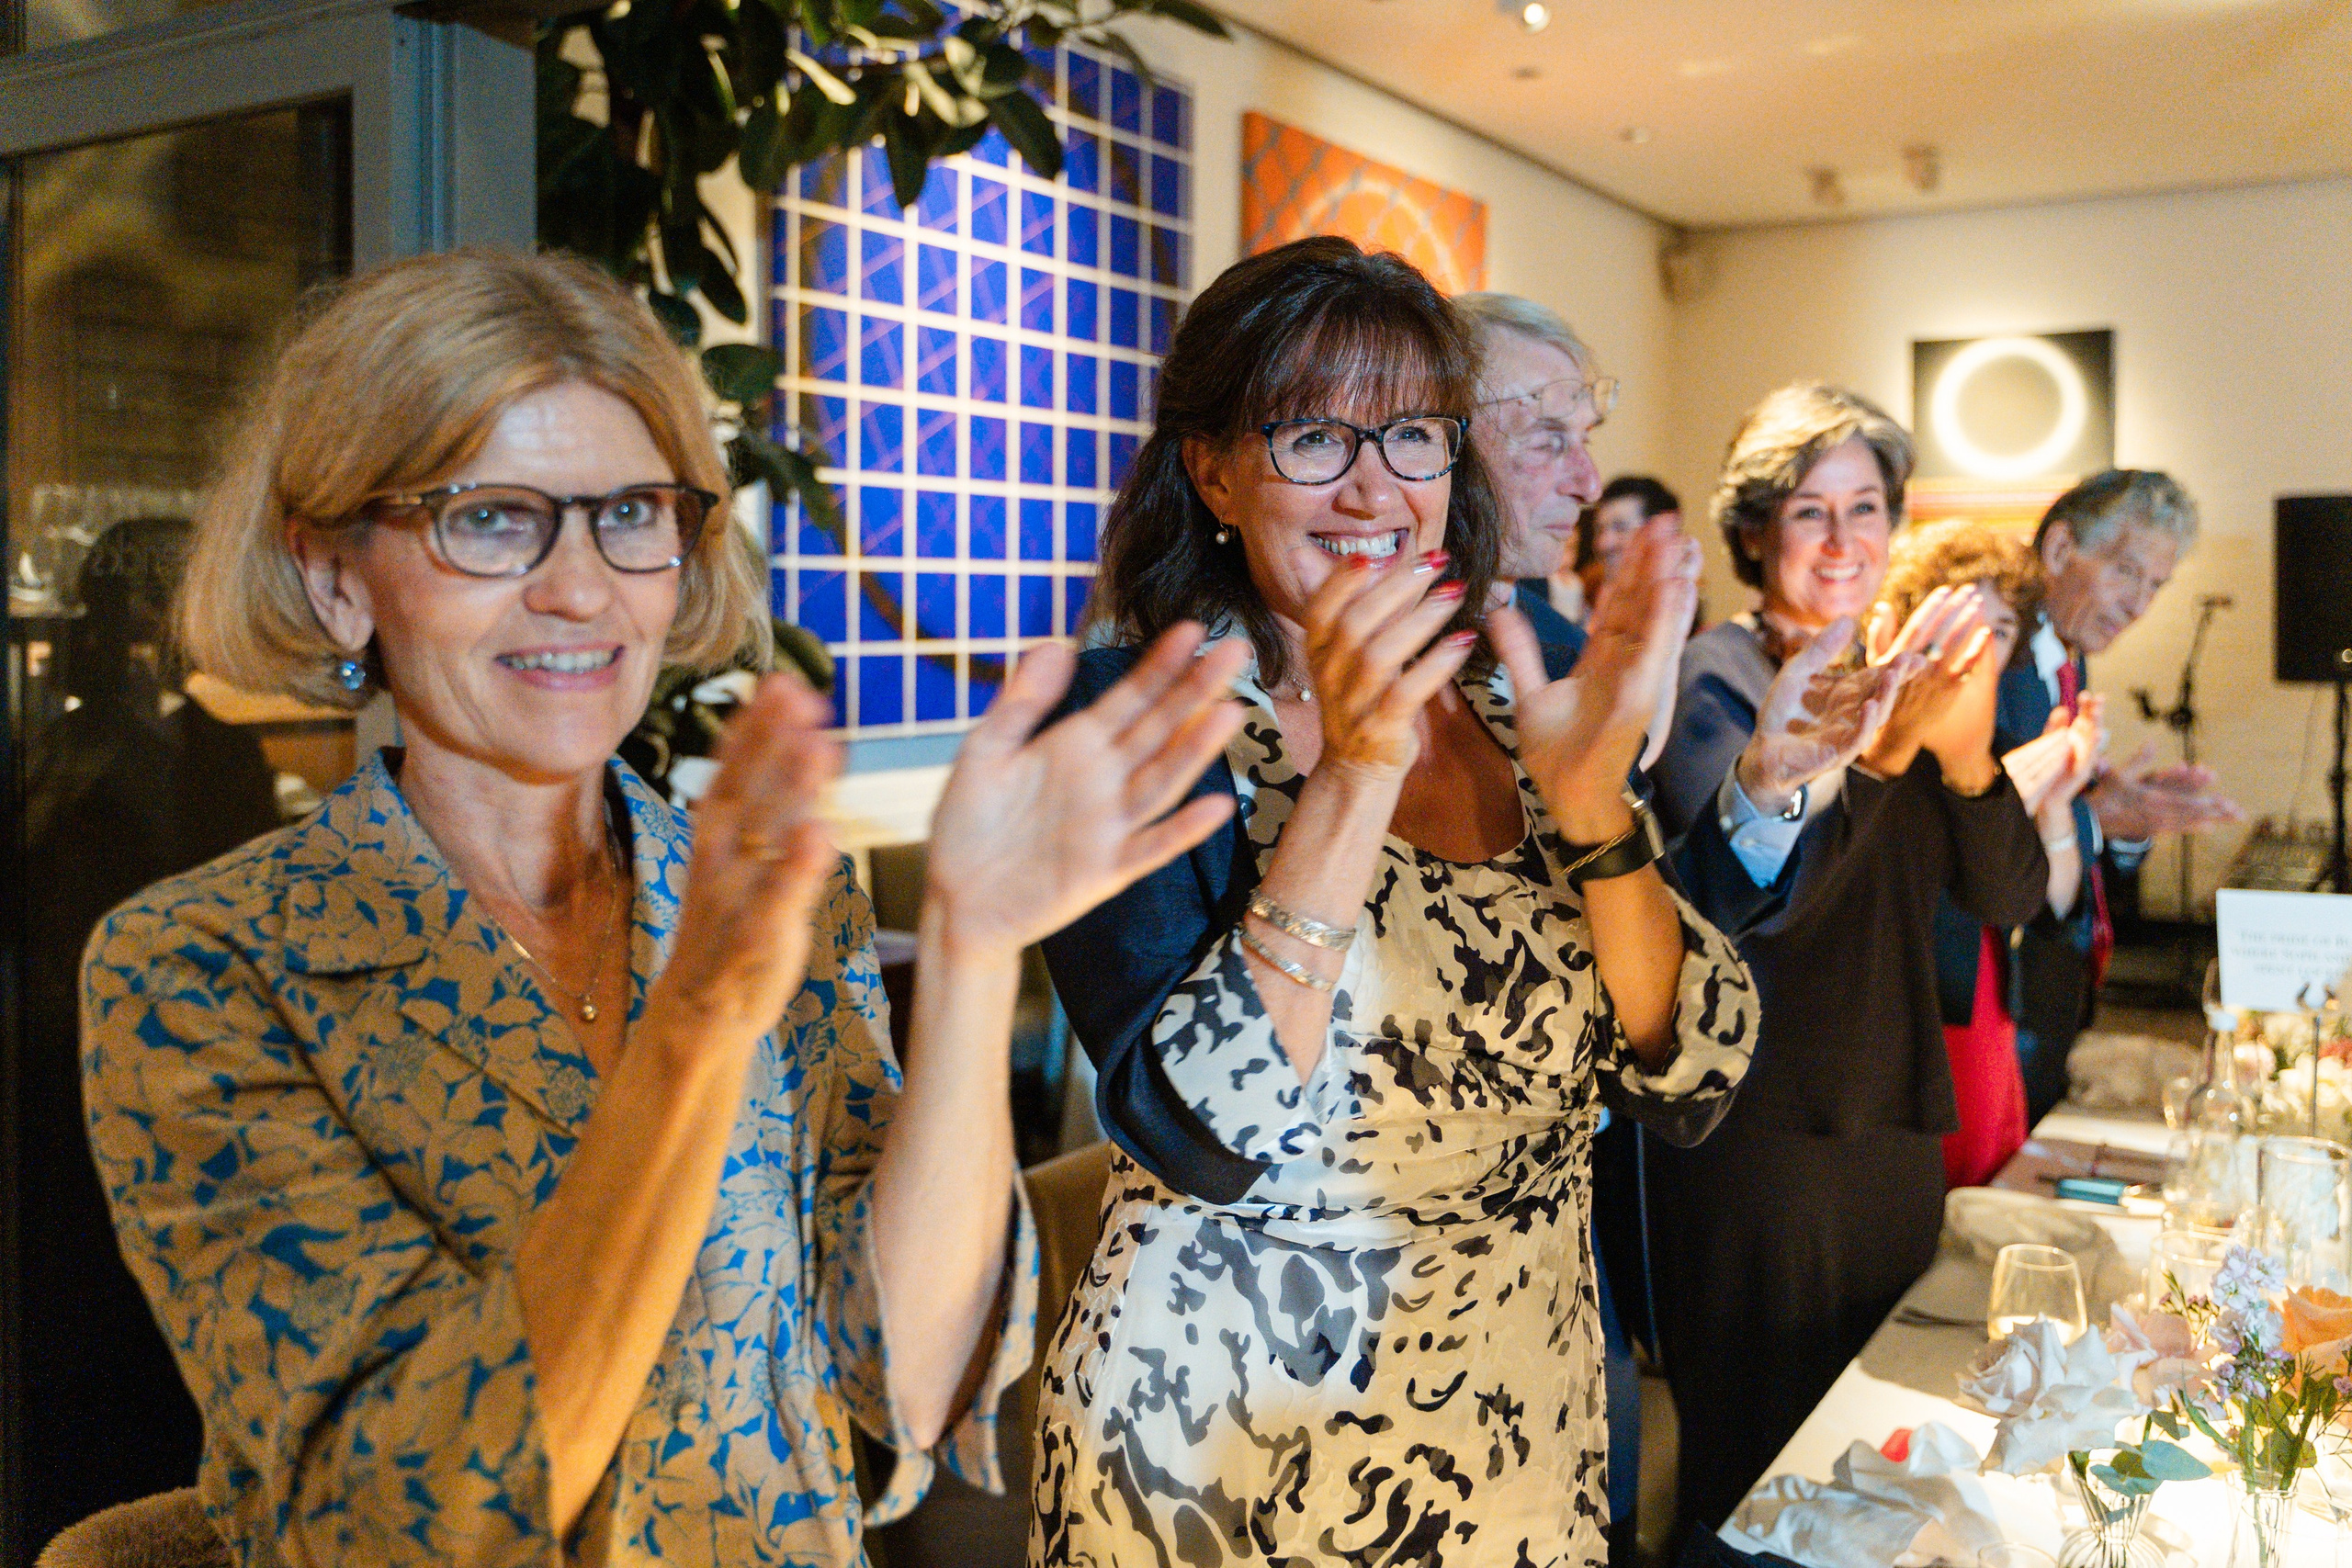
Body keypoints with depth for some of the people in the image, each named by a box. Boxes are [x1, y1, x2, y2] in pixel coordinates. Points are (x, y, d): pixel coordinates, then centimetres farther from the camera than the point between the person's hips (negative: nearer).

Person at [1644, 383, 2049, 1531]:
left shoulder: (1898, 679, 10)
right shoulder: (1717, 681, -8)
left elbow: (2009, 900, -1)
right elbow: (1743, 896, -25)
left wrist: (1968, 754, -20)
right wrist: (1877, 750, -41)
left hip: (1896, 1117, 6)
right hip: (1758, 1126, -6)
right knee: (1754, 1453, 4)